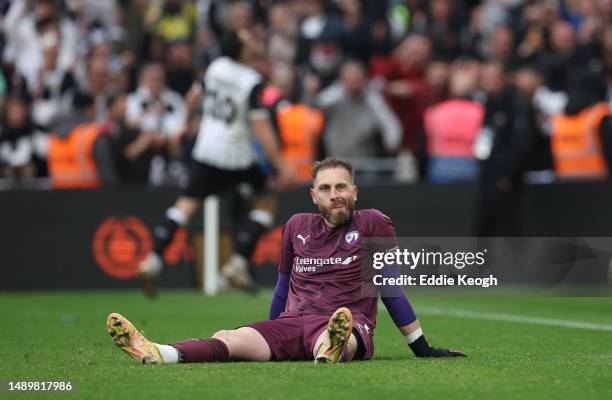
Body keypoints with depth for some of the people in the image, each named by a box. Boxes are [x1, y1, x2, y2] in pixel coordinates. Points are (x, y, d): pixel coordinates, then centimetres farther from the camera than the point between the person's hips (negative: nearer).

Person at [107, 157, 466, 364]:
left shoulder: (373, 224, 7)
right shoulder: (297, 227, 19)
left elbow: (390, 287, 11)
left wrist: (422, 348, 12)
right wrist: (272, 339, 36)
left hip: (352, 325, -3)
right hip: (293, 324, 3)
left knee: (330, 338, -44)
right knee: (227, 339, -27)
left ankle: (332, 351, -81)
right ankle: (157, 354, -53)